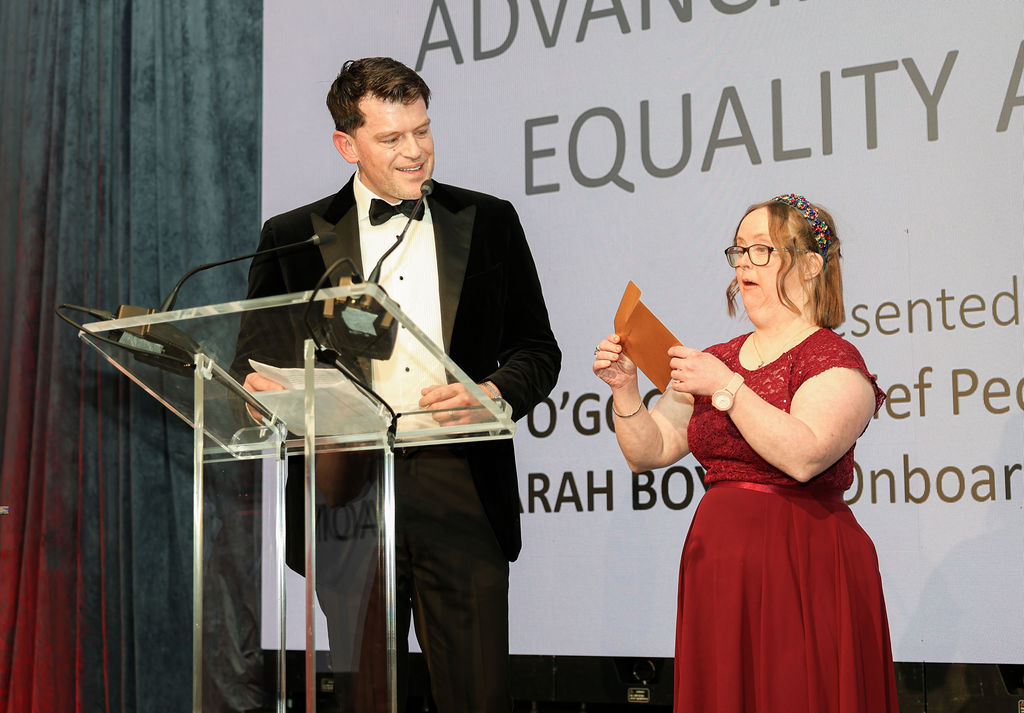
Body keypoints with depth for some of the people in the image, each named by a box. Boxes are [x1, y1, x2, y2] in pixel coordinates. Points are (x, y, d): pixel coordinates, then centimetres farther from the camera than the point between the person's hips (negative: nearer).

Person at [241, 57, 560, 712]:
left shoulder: (489, 222, 11)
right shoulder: (293, 239, 8)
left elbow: (538, 351, 12)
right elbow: (256, 365, 12)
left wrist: (488, 393, -9)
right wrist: (257, 384, -12)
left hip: (463, 500, 0)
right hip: (349, 498, 0)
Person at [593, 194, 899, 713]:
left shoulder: (836, 362, -6)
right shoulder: (716, 361, 14)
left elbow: (803, 457, -23)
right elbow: (648, 452, 12)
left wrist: (727, 388, -22)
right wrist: (625, 388, -4)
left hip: (802, 570, -6)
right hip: (718, 565, 6)